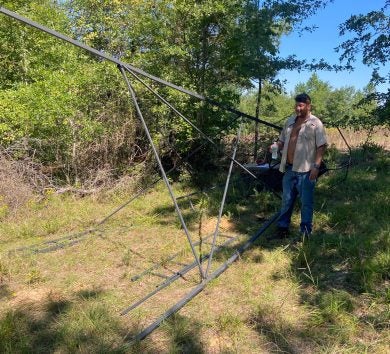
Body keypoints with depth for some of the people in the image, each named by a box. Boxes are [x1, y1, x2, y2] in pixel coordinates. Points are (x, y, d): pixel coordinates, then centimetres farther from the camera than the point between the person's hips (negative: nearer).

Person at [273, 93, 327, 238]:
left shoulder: (315, 123, -6)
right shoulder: (290, 121, 13)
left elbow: (321, 146, -10)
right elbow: (282, 140, 20)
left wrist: (316, 166, -17)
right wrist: (276, 146, -3)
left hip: (305, 170, -6)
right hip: (289, 168, 6)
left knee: (306, 202, 4)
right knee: (287, 200, 13)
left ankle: (305, 231, 15)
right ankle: (282, 227, 25)